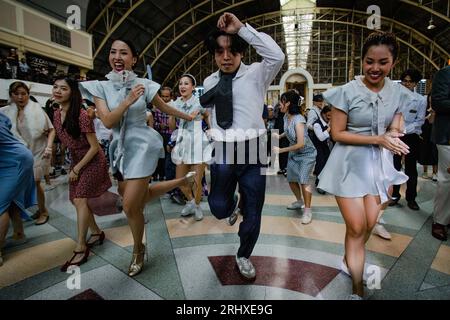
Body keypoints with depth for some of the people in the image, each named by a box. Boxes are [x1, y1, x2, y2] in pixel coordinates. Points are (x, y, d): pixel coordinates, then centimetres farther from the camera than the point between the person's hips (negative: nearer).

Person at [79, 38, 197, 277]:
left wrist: (188, 117, 23)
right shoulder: (100, 87, 1)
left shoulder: (144, 85, -3)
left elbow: (165, 108, 12)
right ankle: (182, 181, 34)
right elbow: (107, 121, -11)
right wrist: (129, 99, -20)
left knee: (130, 205, -8)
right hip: (121, 147, 5)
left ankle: (138, 251, 19)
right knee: (139, 197, 15)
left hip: (142, 145, -4)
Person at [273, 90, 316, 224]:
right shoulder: (286, 116, -7)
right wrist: (280, 136, 1)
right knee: (291, 179, 11)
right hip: (294, 153, 8)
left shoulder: (298, 120, -29)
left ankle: (307, 211, -4)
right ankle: (299, 202, 35)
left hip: (306, 153, -7)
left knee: (303, 180, -17)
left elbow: (300, 144, -29)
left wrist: (281, 150, -25)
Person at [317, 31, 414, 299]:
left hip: (379, 165, 5)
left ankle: (349, 262, 40)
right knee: (356, 227, 0)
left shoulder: (399, 93, 2)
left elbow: (395, 129, 12)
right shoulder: (347, 92, -12)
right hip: (350, 164, -4)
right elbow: (337, 134, -12)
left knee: (369, 224, 11)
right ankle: (358, 289, 19)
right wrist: (378, 139, -18)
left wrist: (394, 136, -12)